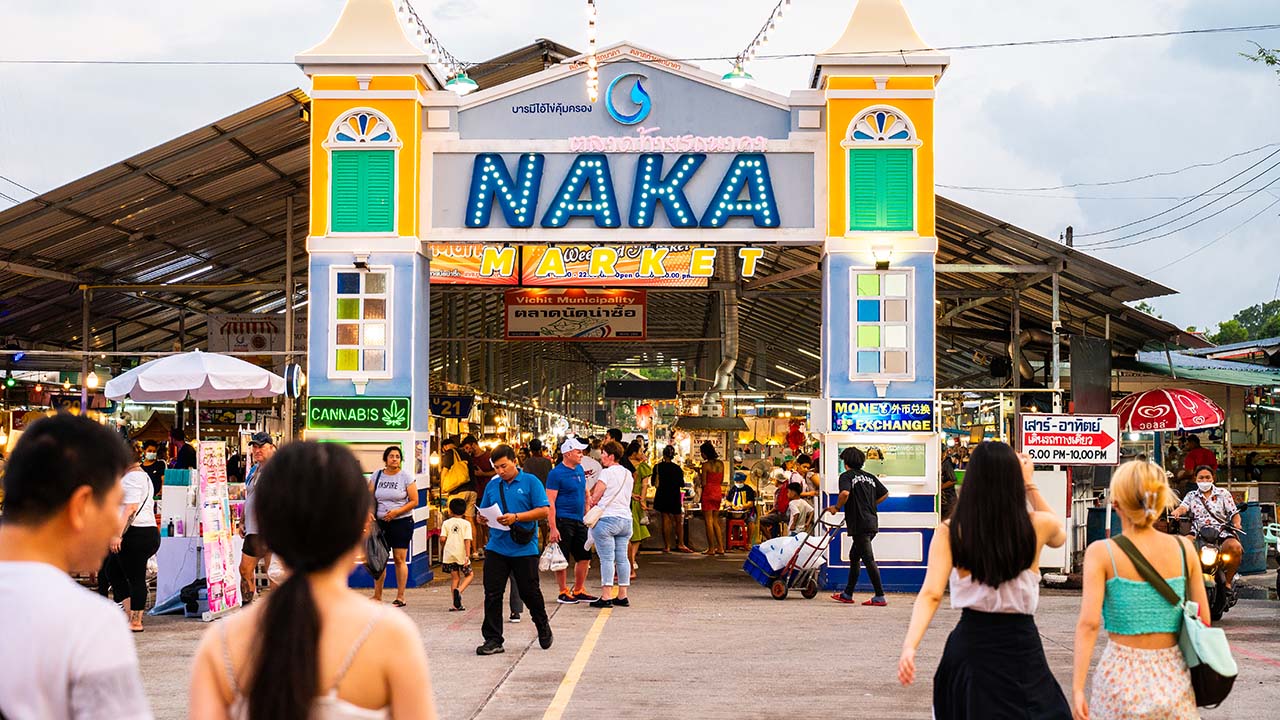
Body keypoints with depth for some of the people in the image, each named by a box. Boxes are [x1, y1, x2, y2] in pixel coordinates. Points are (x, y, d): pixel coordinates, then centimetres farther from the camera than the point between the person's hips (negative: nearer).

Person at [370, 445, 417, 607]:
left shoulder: (406, 476, -2)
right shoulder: (377, 475, 8)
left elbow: (414, 501, -4)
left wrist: (396, 512, -16)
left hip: (402, 522, -3)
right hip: (380, 522, 4)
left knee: (400, 559, -3)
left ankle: (400, 597, 4)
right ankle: (377, 596, 15)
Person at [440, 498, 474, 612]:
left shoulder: (446, 523, 4)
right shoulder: (466, 523, -1)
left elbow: (442, 539, -4)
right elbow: (467, 540, -10)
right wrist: (467, 555, -13)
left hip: (449, 554, 2)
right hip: (461, 554, -2)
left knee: (455, 577, 10)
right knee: (469, 575, 15)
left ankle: (456, 604, 5)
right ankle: (459, 590, -13)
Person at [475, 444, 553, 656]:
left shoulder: (530, 482, -2)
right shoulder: (492, 486, 12)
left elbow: (543, 511, -9)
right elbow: (484, 513, 18)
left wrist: (516, 517, -18)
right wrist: (482, 519, -6)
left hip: (524, 549, -4)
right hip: (496, 548, 4)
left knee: (529, 592, 7)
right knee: (492, 594, -1)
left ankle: (543, 628, 32)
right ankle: (493, 640, 5)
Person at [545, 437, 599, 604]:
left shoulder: (579, 469, 11)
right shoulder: (556, 474, -12)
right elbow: (550, 502, -15)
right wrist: (552, 528, -20)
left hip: (579, 520, 8)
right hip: (563, 520, -8)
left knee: (584, 556, 10)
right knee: (562, 558, 0)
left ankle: (579, 591, 22)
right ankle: (563, 593, 10)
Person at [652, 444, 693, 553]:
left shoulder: (657, 467, -6)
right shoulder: (677, 468, -9)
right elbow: (682, 484, -2)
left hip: (662, 495, 1)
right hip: (674, 496, -1)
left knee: (665, 520, 5)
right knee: (678, 521, 10)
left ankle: (667, 545, 3)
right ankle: (680, 544, 10)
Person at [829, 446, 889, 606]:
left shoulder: (846, 476, -5)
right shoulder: (870, 477, 16)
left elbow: (845, 493, -24)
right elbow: (884, 494, 18)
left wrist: (837, 507, -8)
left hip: (859, 524, -8)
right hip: (872, 522, 8)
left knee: (868, 559, -7)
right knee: (854, 556, 17)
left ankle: (880, 596, -9)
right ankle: (847, 594, 23)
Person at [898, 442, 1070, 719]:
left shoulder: (949, 532, -8)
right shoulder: (1037, 525, -5)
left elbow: (931, 594, -19)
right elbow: (1059, 536, 21)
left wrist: (910, 645, -26)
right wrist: (1030, 485, 21)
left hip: (970, 642, 0)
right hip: (1022, 642, 0)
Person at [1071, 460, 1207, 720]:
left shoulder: (1102, 553, -7)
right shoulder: (1184, 548, 1)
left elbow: (1089, 623, -16)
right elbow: (1203, 620, 5)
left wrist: (1077, 688, -15)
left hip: (1121, 676, -2)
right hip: (1173, 677, 2)